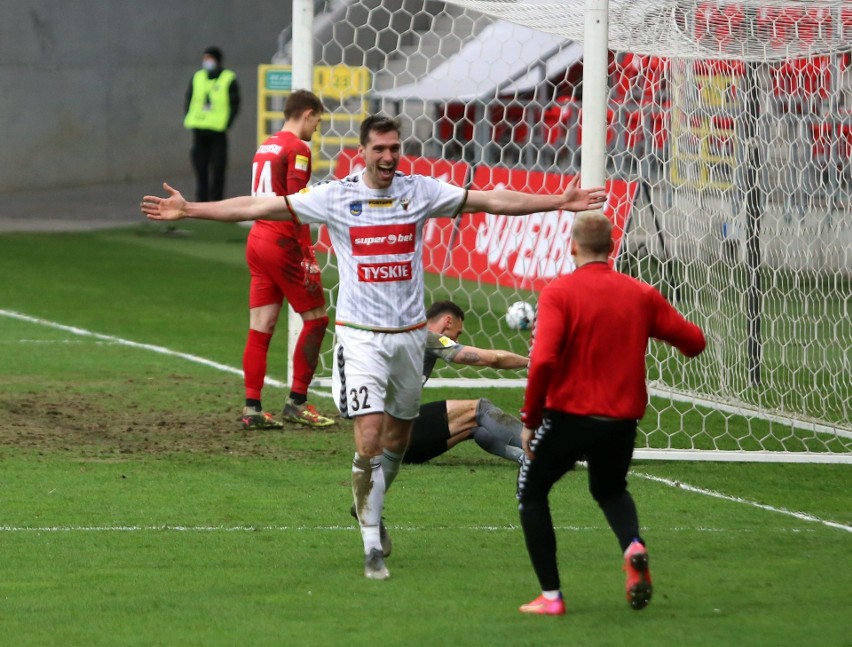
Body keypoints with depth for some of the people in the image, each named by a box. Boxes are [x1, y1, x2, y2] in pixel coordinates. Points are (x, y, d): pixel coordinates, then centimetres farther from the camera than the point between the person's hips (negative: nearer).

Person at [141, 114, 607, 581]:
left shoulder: (421, 191, 1)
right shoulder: (335, 197, -4)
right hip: (361, 335, -3)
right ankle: (372, 547, -7)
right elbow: (257, 207, -4)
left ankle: (371, 508, 41)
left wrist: (560, 202, -1)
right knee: (369, 441, -14)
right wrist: (188, 210, -8)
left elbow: (492, 201, 3)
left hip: (410, 332, 3)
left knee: (397, 440, 14)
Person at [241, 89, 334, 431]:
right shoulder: (298, 149, -10)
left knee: (260, 329, 6)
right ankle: (297, 402, 3)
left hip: (257, 240, 8)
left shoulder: (265, 147, 15)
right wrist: (308, 256, -16)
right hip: (283, 245, -8)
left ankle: (252, 408, 3)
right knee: (315, 318, 4)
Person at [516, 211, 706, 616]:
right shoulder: (640, 295, 2)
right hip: (622, 420, 4)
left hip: (569, 415, -4)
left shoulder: (559, 293, -10)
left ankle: (551, 595, 10)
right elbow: (693, 342, 7)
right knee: (610, 491, 31)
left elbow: (543, 361, -20)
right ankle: (633, 546, -3)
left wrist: (530, 419, -10)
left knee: (531, 492, 19)